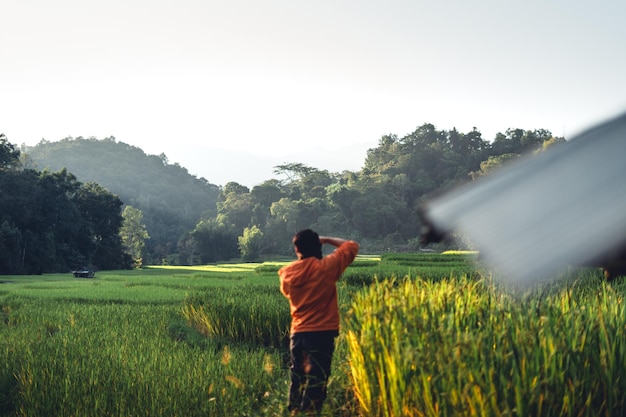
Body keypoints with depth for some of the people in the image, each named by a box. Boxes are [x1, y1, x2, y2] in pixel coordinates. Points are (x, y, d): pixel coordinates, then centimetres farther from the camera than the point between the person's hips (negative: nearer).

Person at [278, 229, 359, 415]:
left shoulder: (288, 272, 2)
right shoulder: (327, 266, -8)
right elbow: (352, 246, 4)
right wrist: (326, 239, 12)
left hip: (298, 334, 4)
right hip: (322, 333, -4)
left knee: (297, 378, 14)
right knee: (316, 381, -4)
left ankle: (294, 412, 17)